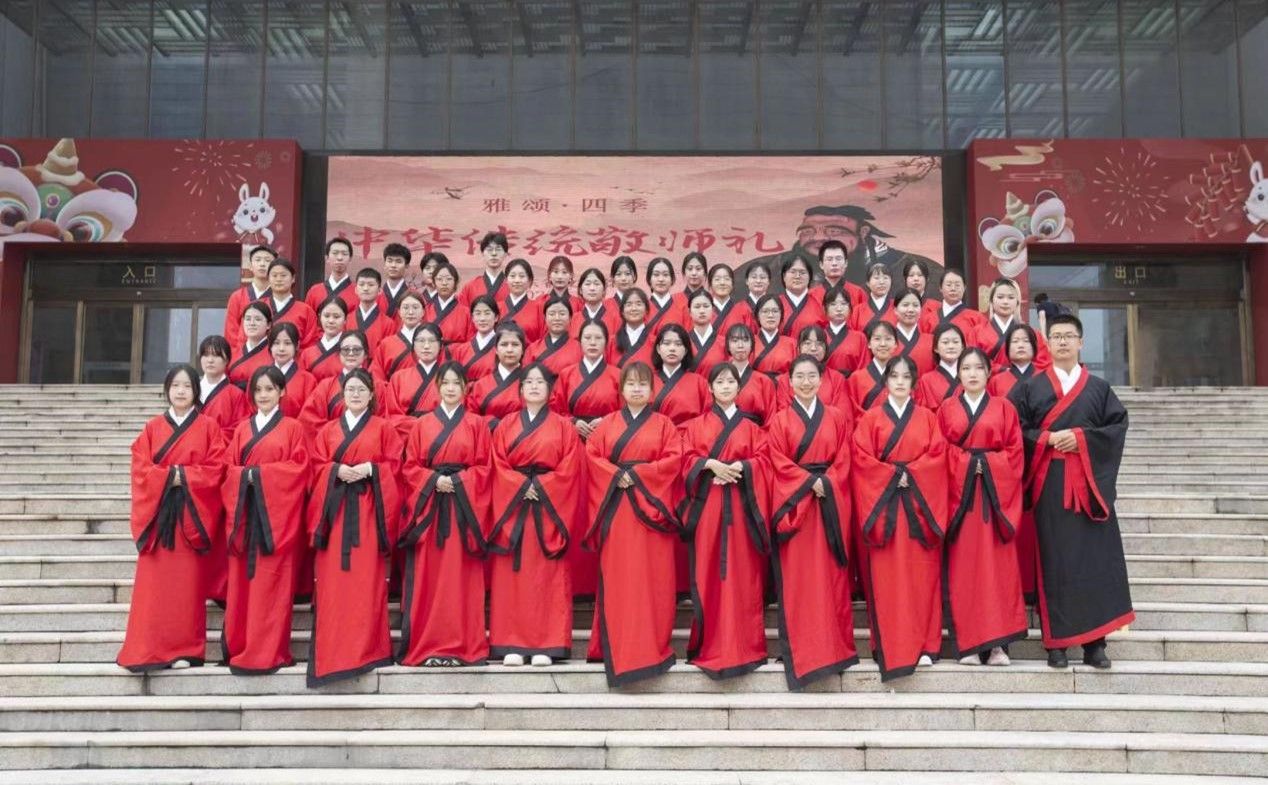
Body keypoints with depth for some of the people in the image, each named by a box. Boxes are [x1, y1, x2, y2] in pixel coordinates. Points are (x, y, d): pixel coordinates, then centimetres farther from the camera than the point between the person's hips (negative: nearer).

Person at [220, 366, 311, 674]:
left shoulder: (293, 428, 5)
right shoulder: (242, 429, 16)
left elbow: (299, 467, -5)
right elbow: (228, 468, 10)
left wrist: (261, 474, -10)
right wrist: (246, 475, -10)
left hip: (276, 513, -4)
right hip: (244, 513, 4)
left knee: (270, 583, -4)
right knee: (242, 582, 3)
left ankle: (268, 651, 1)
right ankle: (240, 647, 10)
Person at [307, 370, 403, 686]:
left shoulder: (383, 428, 10)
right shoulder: (327, 430, 16)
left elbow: (395, 464, 2)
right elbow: (318, 465, 8)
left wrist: (370, 470, -14)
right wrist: (337, 471, -11)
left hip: (369, 509, -2)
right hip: (335, 509, 2)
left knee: (367, 577, -5)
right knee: (333, 579, -2)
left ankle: (367, 648, 1)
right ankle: (332, 651, 5)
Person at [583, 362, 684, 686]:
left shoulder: (663, 424, 9)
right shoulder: (607, 424, 13)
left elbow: (673, 459, -3)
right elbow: (592, 455, 3)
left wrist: (637, 474, -12)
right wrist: (617, 476, -13)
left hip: (651, 507, -1)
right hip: (615, 507, 1)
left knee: (652, 578, -2)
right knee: (616, 578, -1)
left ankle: (650, 646, 5)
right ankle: (616, 646, 6)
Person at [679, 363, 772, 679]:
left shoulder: (750, 427, 13)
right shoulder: (696, 425, 13)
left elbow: (763, 461, 3)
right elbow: (687, 459, 3)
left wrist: (739, 467, -14)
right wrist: (711, 464, -14)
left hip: (741, 505, 0)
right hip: (706, 504, 0)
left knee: (741, 573, -2)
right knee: (708, 572, -2)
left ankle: (742, 645, 5)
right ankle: (709, 644, 5)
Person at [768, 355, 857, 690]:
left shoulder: (837, 418, 10)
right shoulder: (780, 421, 6)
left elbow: (843, 459, 2)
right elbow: (780, 463, -3)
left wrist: (826, 484, -13)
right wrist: (810, 482, -14)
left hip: (831, 504, 2)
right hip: (794, 504, -1)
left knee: (830, 574, 3)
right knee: (798, 577, -2)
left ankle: (835, 645, 10)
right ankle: (801, 651, 3)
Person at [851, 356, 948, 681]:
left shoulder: (927, 418, 11)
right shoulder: (870, 419, 7)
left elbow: (938, 456, 1)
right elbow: (862, 457, -4)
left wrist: (910, 474, -11)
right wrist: (893, 475, -12)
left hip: (920, 504, 1)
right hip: (882, 502, -1)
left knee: (921, 575, 0)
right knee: (886, 578, -3)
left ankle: (925, 645, 7)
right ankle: (889, 647, 2)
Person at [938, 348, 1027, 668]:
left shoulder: (1004, 408, 11)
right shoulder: (946, 410, 11)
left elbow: (1015, 451, 4)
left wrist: (987, 465, -10)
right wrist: (966, 465, -10)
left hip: (995, 494, 0)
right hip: (958, 492, 0)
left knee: (996, 564, -3)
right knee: (962, 567, -3)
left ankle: (997, 643, 1)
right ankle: (966, 644, 1)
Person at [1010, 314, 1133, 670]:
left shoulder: (1099, 388, 12)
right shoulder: (1030, 387, 9)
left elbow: (1118, 425, 1)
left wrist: (1081, 437, -11)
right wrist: (1048, 438, -13)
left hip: (1090, 484, 1)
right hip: (1049, 484, -1)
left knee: (1094, 558, -2)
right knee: (1055, 560, -1)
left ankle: (1094, 642, 4)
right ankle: (1056, 642, 3)